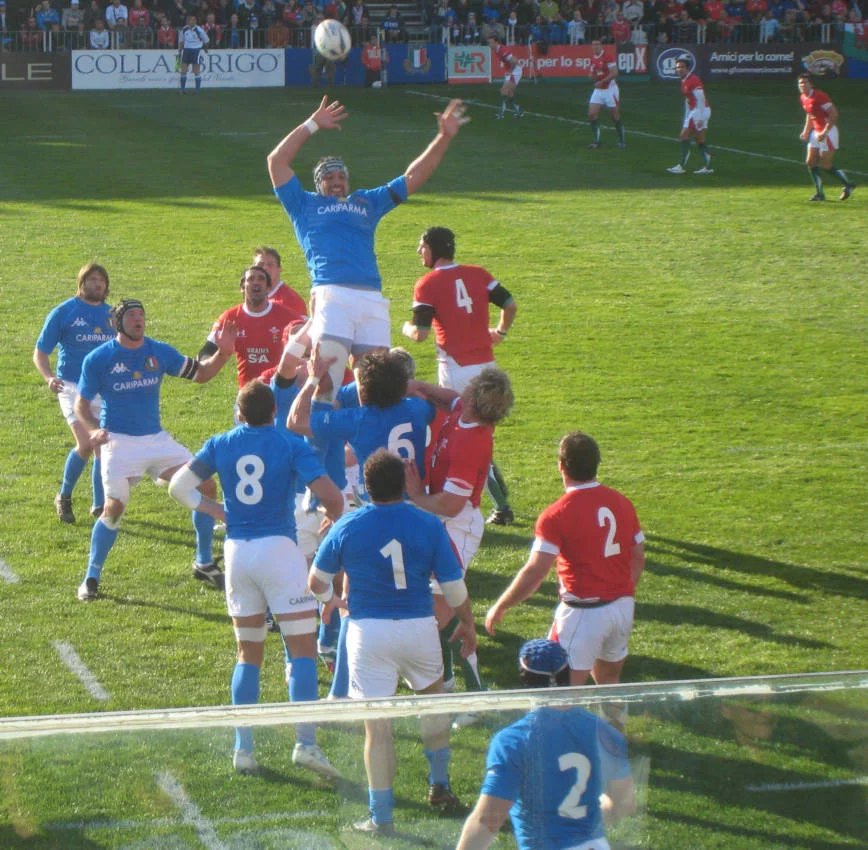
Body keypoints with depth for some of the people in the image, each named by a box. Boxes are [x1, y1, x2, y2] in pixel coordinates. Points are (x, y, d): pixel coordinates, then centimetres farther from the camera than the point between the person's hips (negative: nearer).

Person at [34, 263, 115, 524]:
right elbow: (40, 353, -1)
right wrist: (49, 377, -20)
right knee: (86, 444, -18)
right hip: (72, 386, -5)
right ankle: (64, 497, 3)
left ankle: (100, 505, 17)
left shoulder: (112, 315, 11)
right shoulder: (63, 312, -2)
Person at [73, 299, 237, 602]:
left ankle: (204, 564, 10)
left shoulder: (159, 352, 2)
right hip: (119, 441, -4)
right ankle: (92, 577, 2)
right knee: (114, 507, -16)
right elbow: (81, 404, -2)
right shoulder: (98, 359, -7)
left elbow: (199, 373, 7)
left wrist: (222, 353, -12)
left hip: (156, 438, 4)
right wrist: (94, 430, -22)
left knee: (205, 487, -5)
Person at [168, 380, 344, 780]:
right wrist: (333, 518, 8)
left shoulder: (221, 445, 7)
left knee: (248, 654, 14)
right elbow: (331, 496, -12)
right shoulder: (290, 444, -3)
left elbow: (178, 486, 12)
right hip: (278, 548, -4)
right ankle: (306, 742, -13)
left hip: (236, 551, 4)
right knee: (302, 649, -1)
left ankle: (243, 748, 10)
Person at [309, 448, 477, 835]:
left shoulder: (347, 527, -6)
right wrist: (467, 623, 17)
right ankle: (439, 786, 36)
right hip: (419, 627, 2)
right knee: (432, 697, 28)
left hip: (368, 630, -1)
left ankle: (381, 817, 5)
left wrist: (329, 600, 30)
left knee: (377, 724, 1)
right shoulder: (428, 525, -7)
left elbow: (316, 581, 7)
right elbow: (454, 585, -1)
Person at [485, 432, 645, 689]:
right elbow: (638, 557, 13)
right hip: (623, 607, 7)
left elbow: (534, 572, -19)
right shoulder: (621, 503, 4)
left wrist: (499, 608, -10)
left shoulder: (557, 515, -16)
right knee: (609, 682, 20)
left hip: (584, 613, -7)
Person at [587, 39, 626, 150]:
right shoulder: (593, 58, 9)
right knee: (591, 114, -6)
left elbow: (614, 73, -20)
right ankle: (597, 141, 0)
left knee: (615, 115, 3)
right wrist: (592, 75, -3)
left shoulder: (608, 57, -14)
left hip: (610, 89, -6)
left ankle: (622, 140, 17)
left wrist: (602, 81, -25)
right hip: (598, 90, 6)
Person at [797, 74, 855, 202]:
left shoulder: (819, 96, -19)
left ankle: (848, 185, 10)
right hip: (816, 132, 9)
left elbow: (834, 114, -21)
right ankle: (820, 193, 7)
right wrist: (806, 131, 14)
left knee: (825, 165, -8)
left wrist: (824, 132, -23)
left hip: (828, 132, -9)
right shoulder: (803, 98, 8)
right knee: (810, 162, 1)